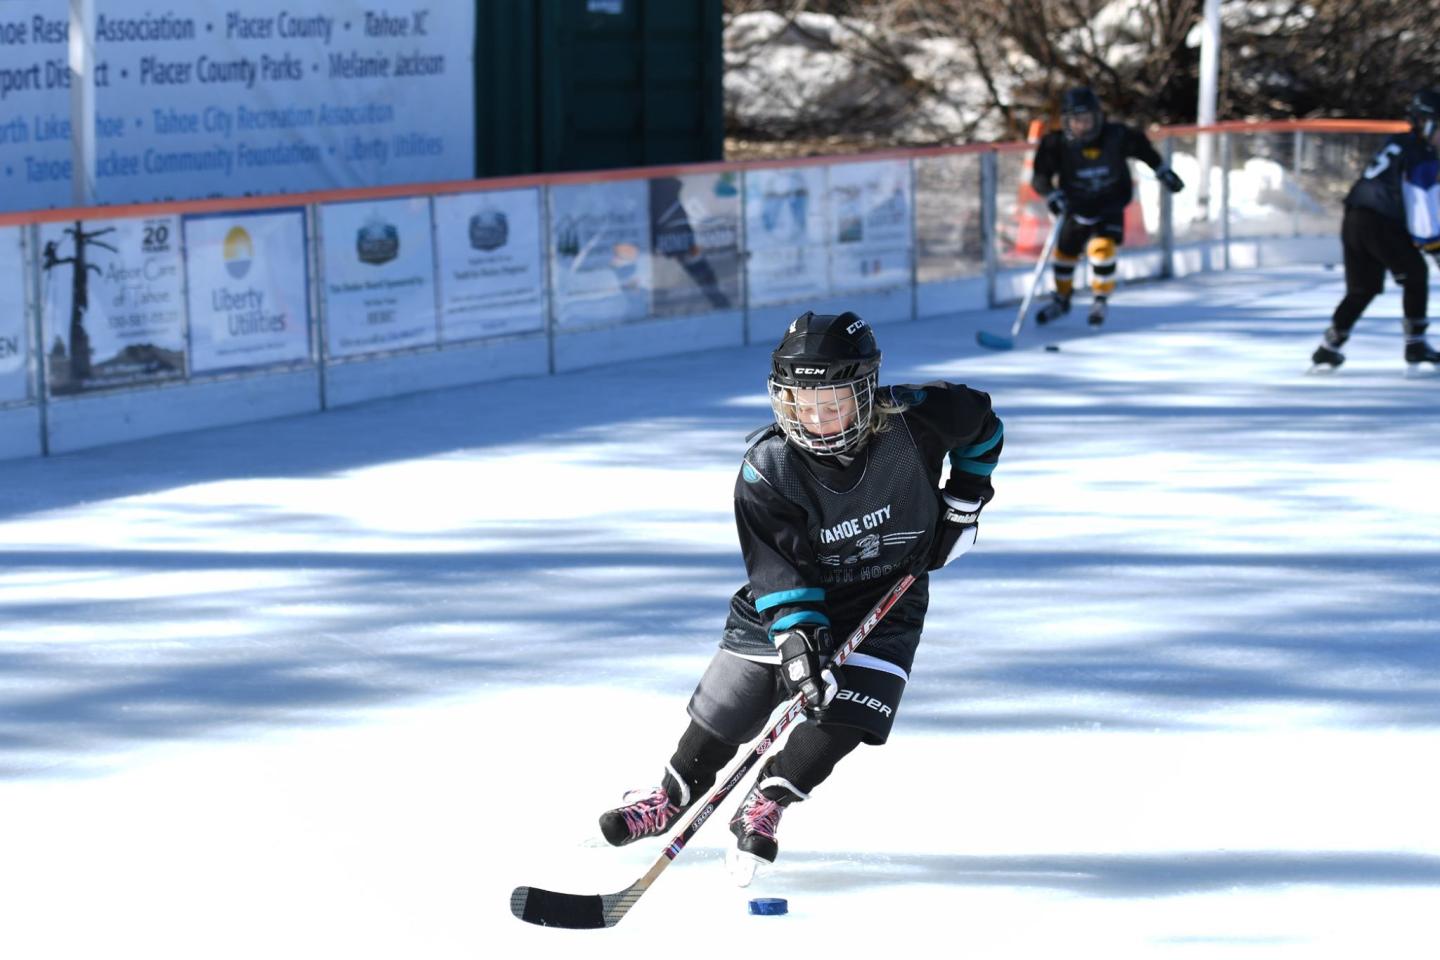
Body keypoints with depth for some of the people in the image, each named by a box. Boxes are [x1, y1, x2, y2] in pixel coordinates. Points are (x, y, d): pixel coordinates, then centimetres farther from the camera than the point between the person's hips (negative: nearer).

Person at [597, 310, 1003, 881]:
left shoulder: (915, 421, -24)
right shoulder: (766, 470, -26)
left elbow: (981, 425, -1)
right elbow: (780, 567, -28)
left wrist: (961, 505, -1)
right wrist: (797, 640, -39)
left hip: (886, 599, 0)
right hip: (788, 601, 0)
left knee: (843, 714, -20)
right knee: (725, 705, 3)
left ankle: (765, 805, 0)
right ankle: (673, 800, 30)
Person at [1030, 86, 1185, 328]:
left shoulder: (1117, 137, -22)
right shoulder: (1057, 144, -25)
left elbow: (1142, 148, -2)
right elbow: (1040, 177, -23)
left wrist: (1163, 172, 7)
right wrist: (1052, 195, -42)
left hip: (1110, 209, -2)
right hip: (1076, 209, 2)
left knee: (1103, 249, -21)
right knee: (1064, 251, 13)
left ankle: (1101, 301, 3)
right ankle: (1061, 300, 40)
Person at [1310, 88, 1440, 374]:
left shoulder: (1397, 144, 19)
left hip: (1353, 220, 8)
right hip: (1382, 225, -8)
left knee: (1362, 288, 15)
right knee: (1415, 275, 8)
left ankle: (1327, 349, 9)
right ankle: (1416, 345, 11)